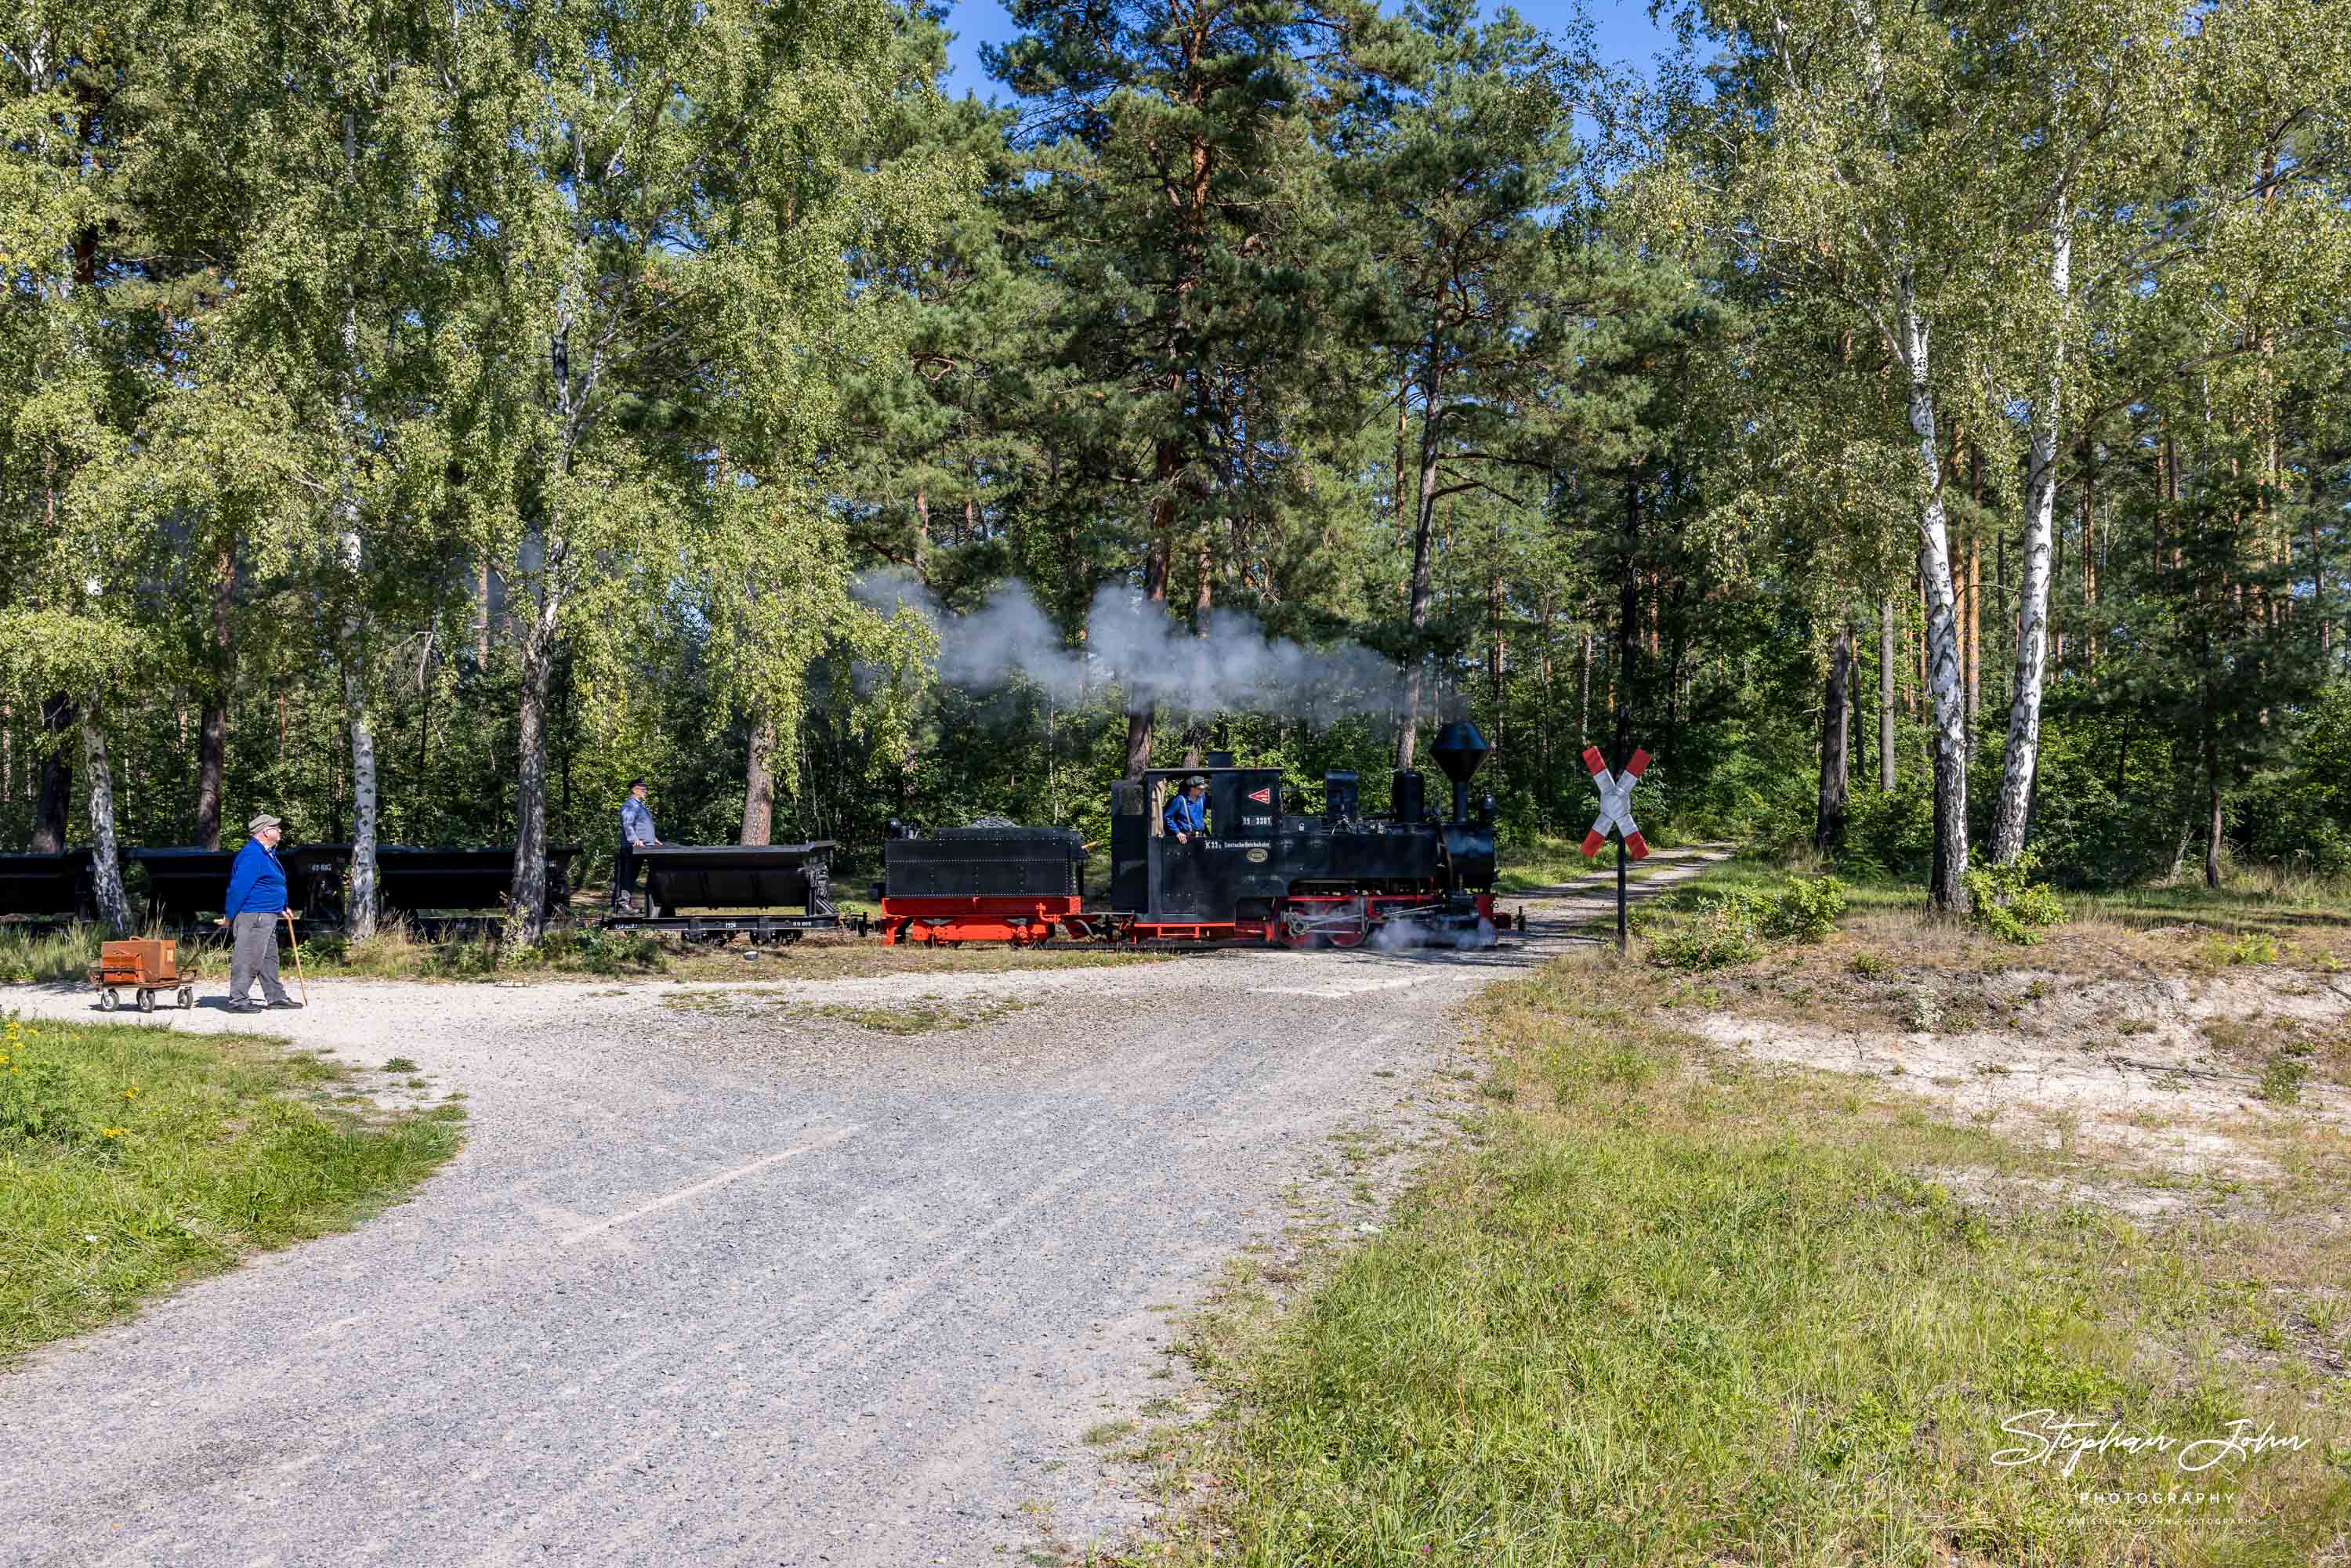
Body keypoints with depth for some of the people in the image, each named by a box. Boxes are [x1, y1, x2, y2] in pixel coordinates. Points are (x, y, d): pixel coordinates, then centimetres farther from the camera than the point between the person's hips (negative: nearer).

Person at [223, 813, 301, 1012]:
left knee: (269, 957, 15)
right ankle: (237, 1000, -4)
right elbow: (239, 886, -21)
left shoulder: (268, 853, 16)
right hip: (252, 915, -11)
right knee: (248, 958, -8)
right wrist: (230, 915, -19)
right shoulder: (252, 854, -18)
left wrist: (282, 908, 26)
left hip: (267, 916, 11)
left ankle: (276, 996, 21)